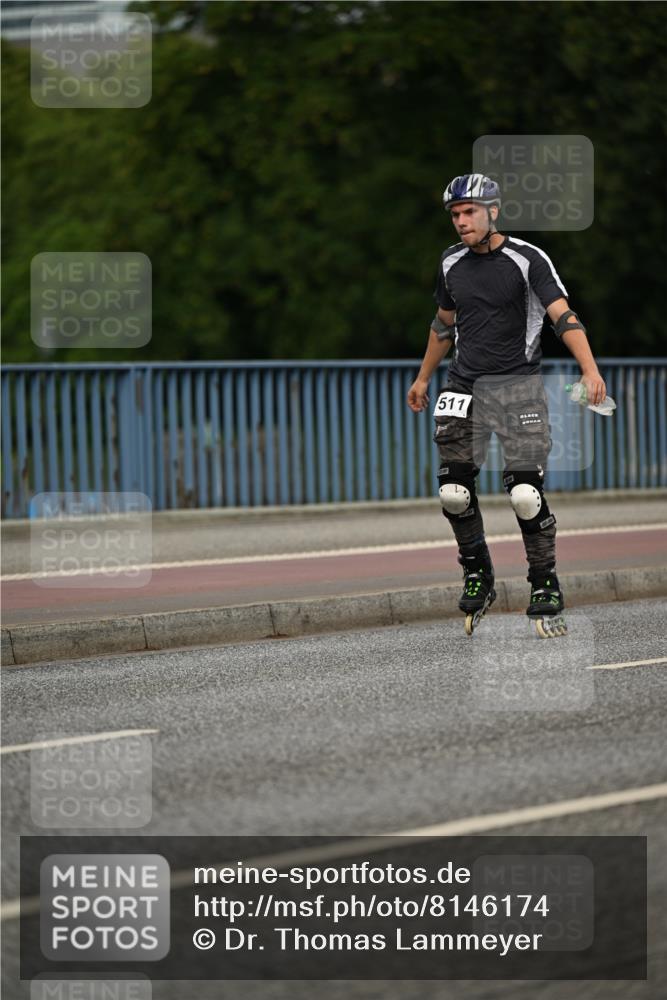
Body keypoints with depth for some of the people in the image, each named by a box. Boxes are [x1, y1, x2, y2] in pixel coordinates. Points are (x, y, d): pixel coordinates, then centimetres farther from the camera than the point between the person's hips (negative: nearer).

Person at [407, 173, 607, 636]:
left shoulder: (527, 259, -7)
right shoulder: (452, 263, 10)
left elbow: (563, 315, -16)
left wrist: (590, 369, -30)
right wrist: (424, 378, 31)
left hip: (518, 387, -5)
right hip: (464, 389, 5)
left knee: (526, 494, -12)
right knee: (454, 491, -4)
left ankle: (545, 590, 1)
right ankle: (478, 576, 16)